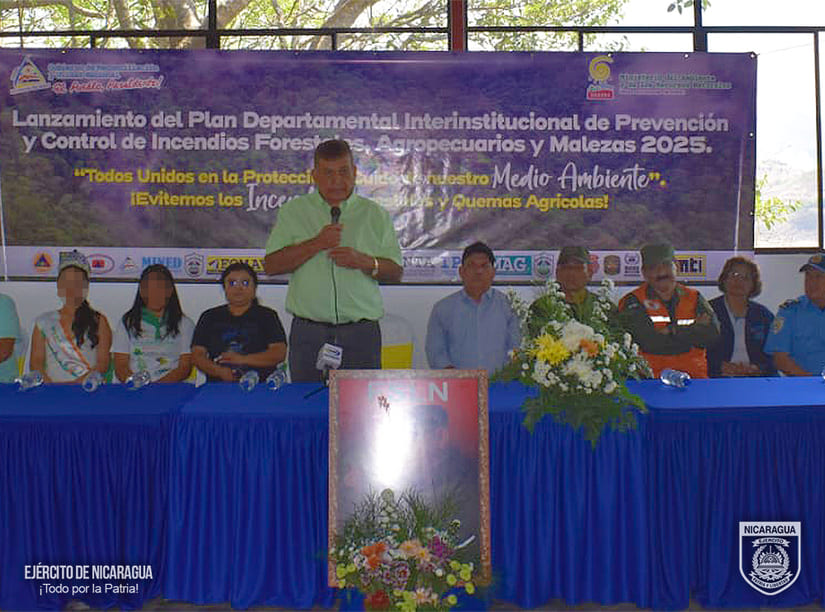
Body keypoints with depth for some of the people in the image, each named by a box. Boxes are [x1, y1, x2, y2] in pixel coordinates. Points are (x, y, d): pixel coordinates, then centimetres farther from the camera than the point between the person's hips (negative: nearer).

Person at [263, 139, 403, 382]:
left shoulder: (375, 214, 9)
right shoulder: (293, 211, 9)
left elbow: (396, 272, 7)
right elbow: (271, 265, 0)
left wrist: (363, 261, -12)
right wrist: (317, 244, -10)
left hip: (361, 335, 0)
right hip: (308, 334, 0)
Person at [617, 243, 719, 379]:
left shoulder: (694, 298, 17)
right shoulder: (632, 302, 4)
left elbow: (712, 333, 3)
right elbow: (648, 341, -10)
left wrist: (671, 331, -4)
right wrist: (695, 328, 0)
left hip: (694, 377, 3)